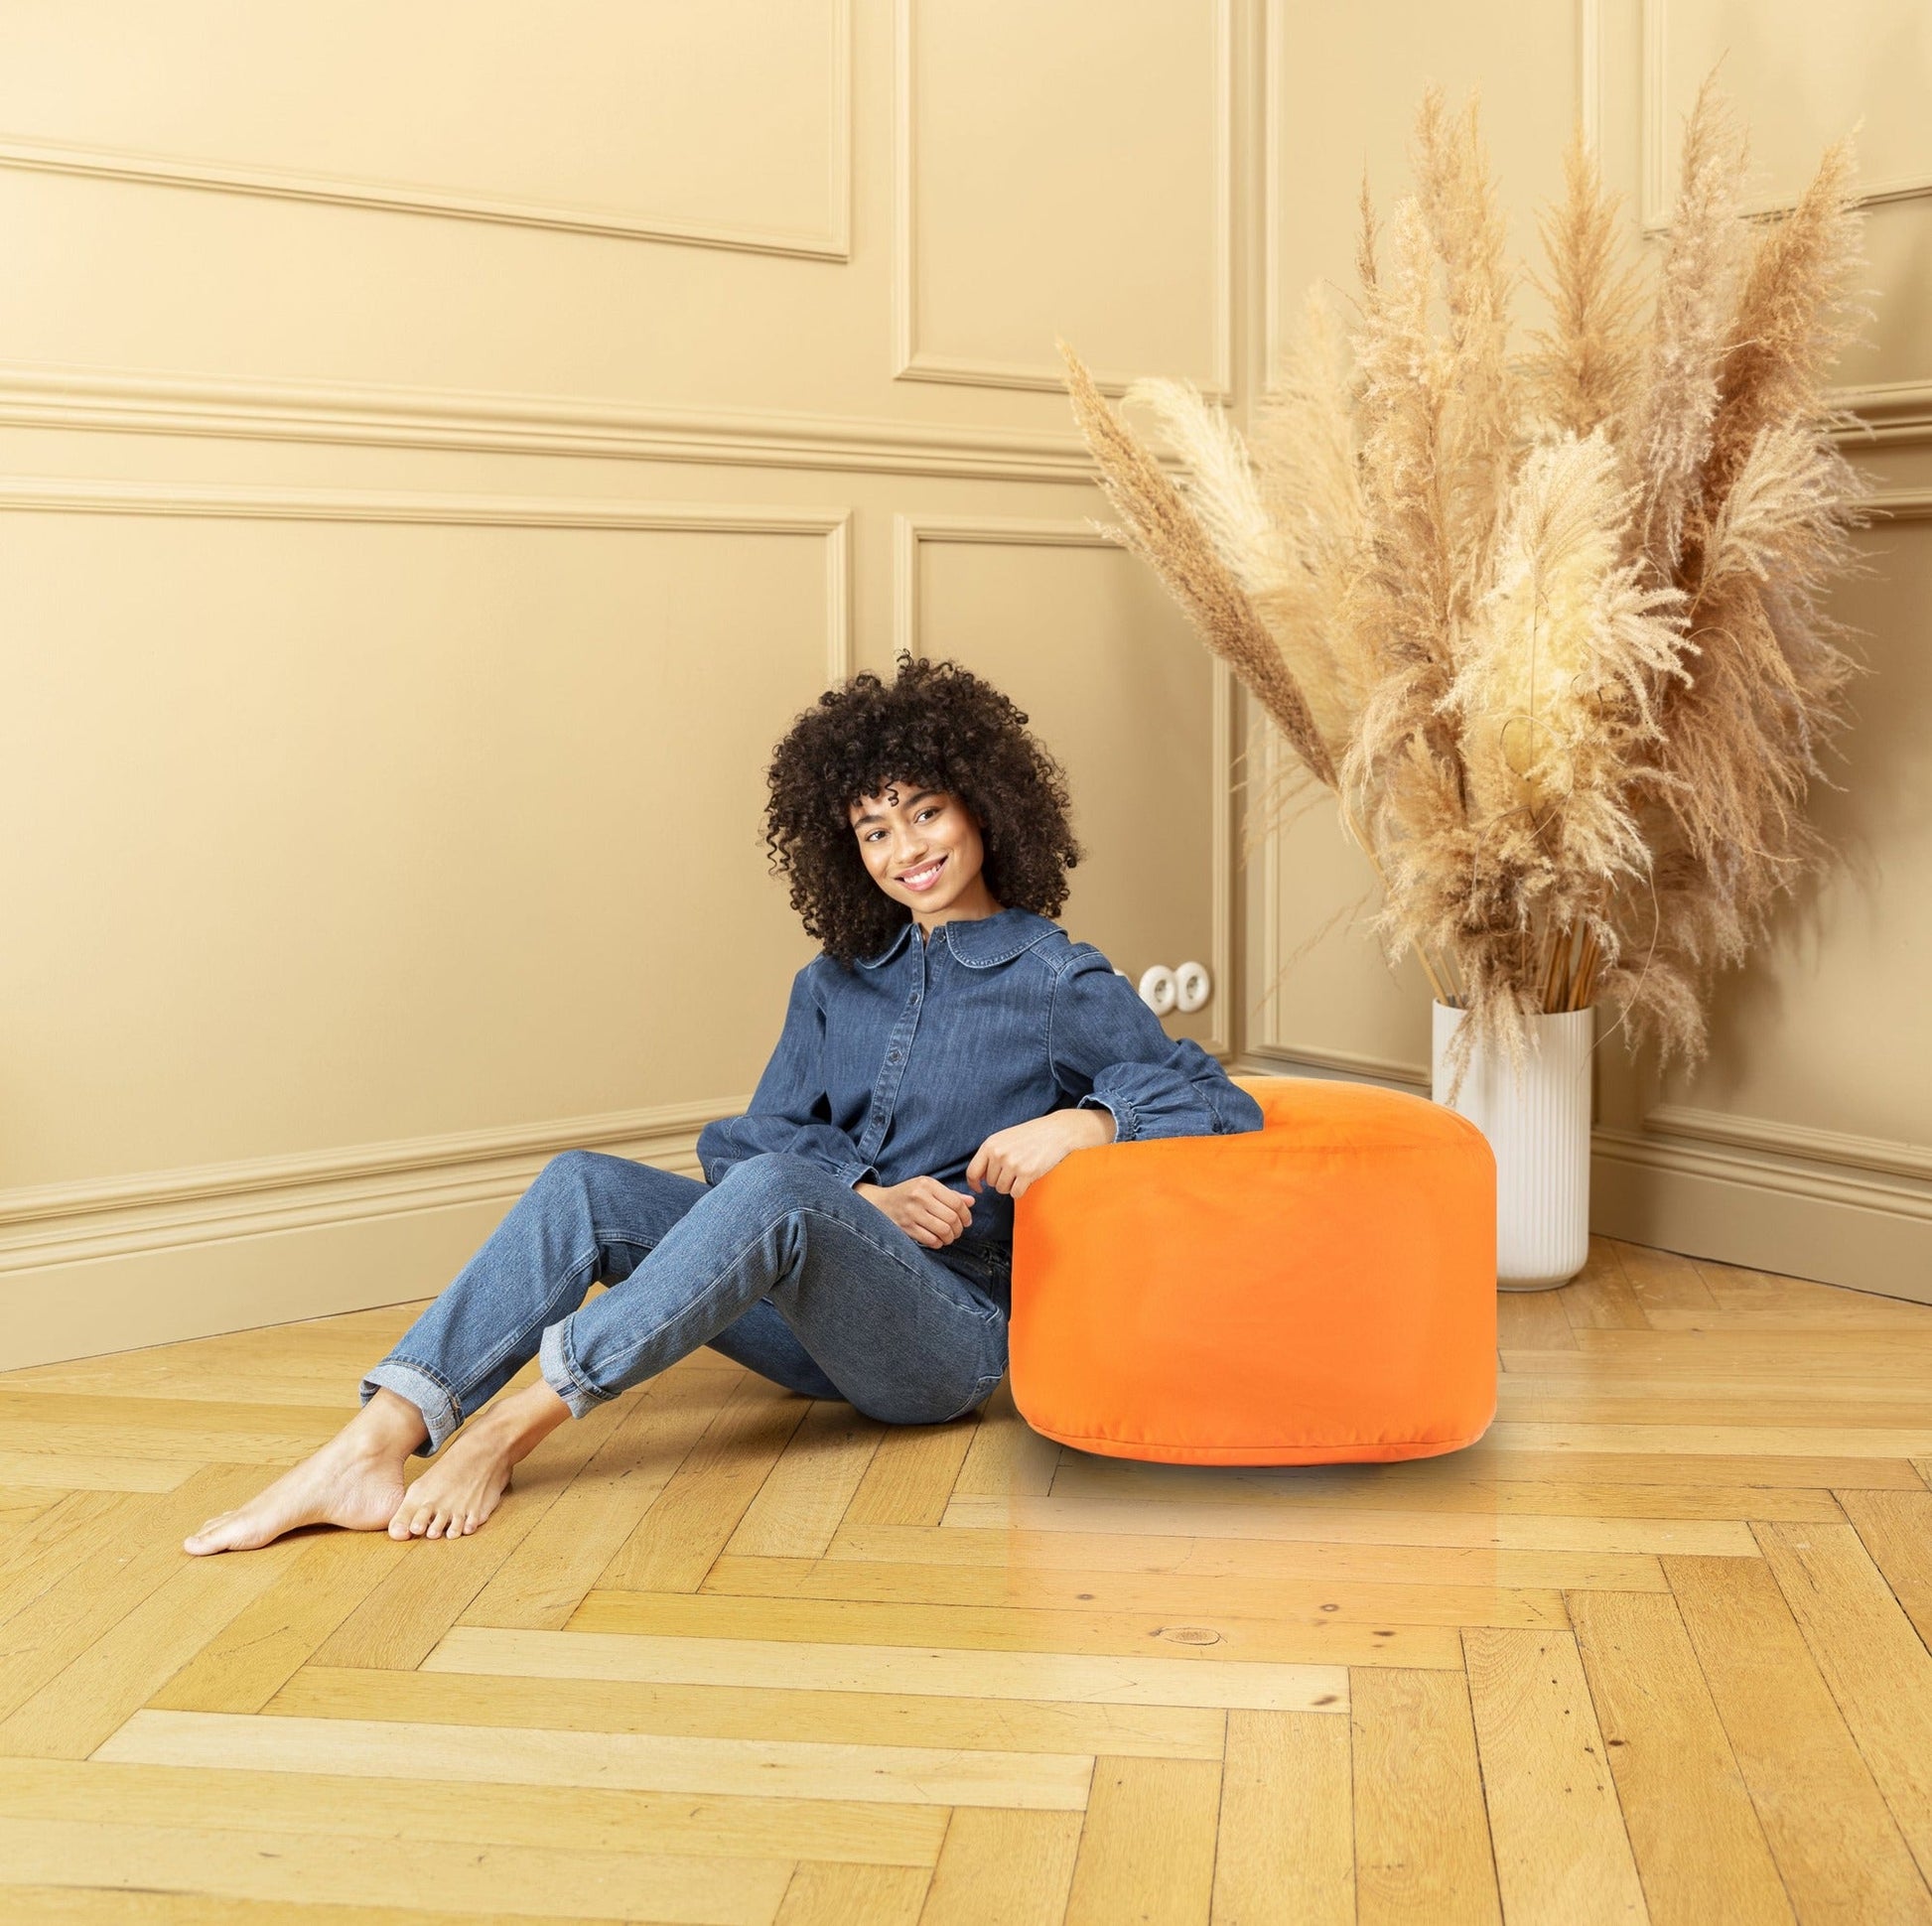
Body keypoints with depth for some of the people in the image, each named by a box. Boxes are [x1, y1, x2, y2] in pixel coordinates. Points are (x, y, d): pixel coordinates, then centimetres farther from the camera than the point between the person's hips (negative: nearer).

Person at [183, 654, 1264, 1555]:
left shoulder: (1061, 984, 0)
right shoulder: (839, 982, 16)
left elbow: (1221, 1105, -5)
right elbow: (753, 1138, 8)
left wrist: (1083, 1120, -21)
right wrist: (865, 1197, -11)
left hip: (952, 1335, -5)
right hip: (818, 1328, 6)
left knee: (771, 1189, -34)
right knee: (588, 1188, -16)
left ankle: (515, 1422, -30)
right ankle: (376, 1445, -31)